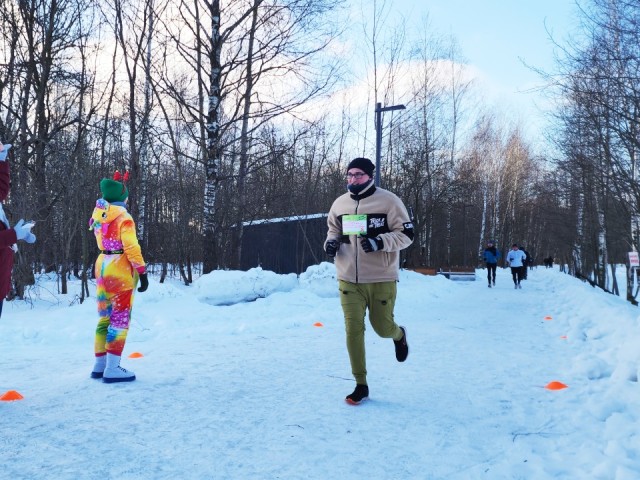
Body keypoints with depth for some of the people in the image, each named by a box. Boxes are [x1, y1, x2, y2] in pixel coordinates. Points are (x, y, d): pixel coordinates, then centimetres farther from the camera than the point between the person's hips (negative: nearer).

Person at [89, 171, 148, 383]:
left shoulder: (99, 213, 5)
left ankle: (100, 364, 21)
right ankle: (112, 368, -6)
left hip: (102, 265, 8)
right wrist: (142, 272, -17)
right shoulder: (123, 217, -14)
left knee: (105, 317, 15)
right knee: (120, 319, -4)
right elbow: (131, 247, -19)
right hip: (120, 269, -8)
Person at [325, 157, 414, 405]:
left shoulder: (388, 201, -8)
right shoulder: (340, 203, 6)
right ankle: (361, 385, 12)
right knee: (353, 330, -1)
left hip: (381, 279, -3)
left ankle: (399, 335, 47)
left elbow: (406, 234, -7)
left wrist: (380, 242, -23)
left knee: (382, 328, 8)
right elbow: (333, 230, 21)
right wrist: (331, 242, -2)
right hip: (348, 279, 3)